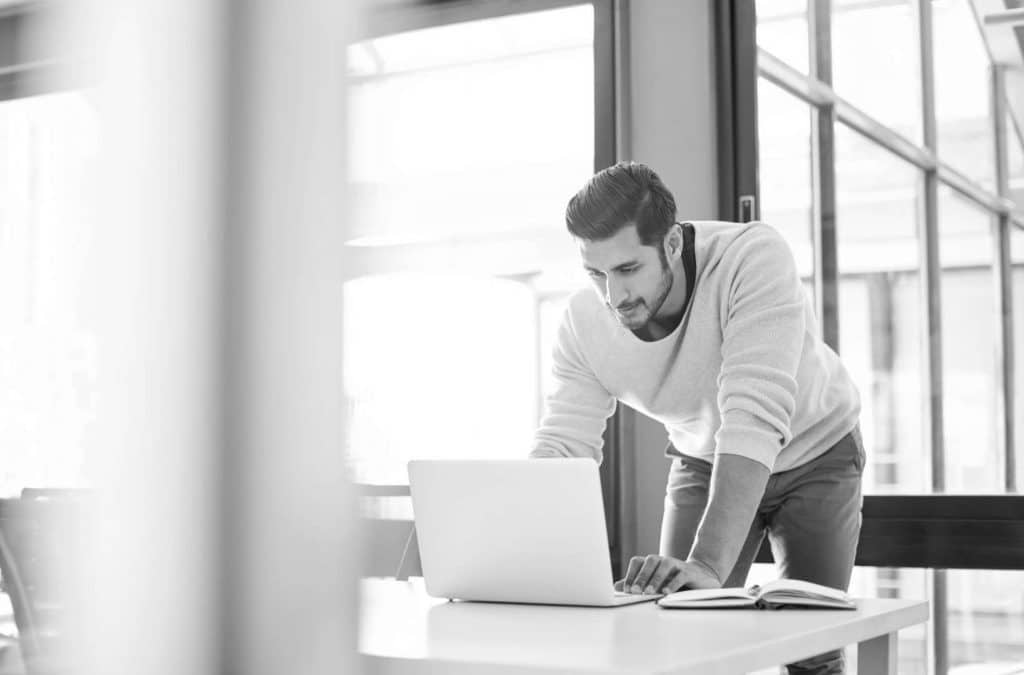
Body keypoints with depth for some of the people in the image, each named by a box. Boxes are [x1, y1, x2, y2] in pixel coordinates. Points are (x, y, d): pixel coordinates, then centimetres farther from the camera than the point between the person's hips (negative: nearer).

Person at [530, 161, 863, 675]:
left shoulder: (753, 256, -37)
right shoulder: (583, 322, -22)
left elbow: (753, 419, -45)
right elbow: (561, 447, -22)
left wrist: (708, 565, -54)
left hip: (813, 453, -3)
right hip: (703, 460, 3)